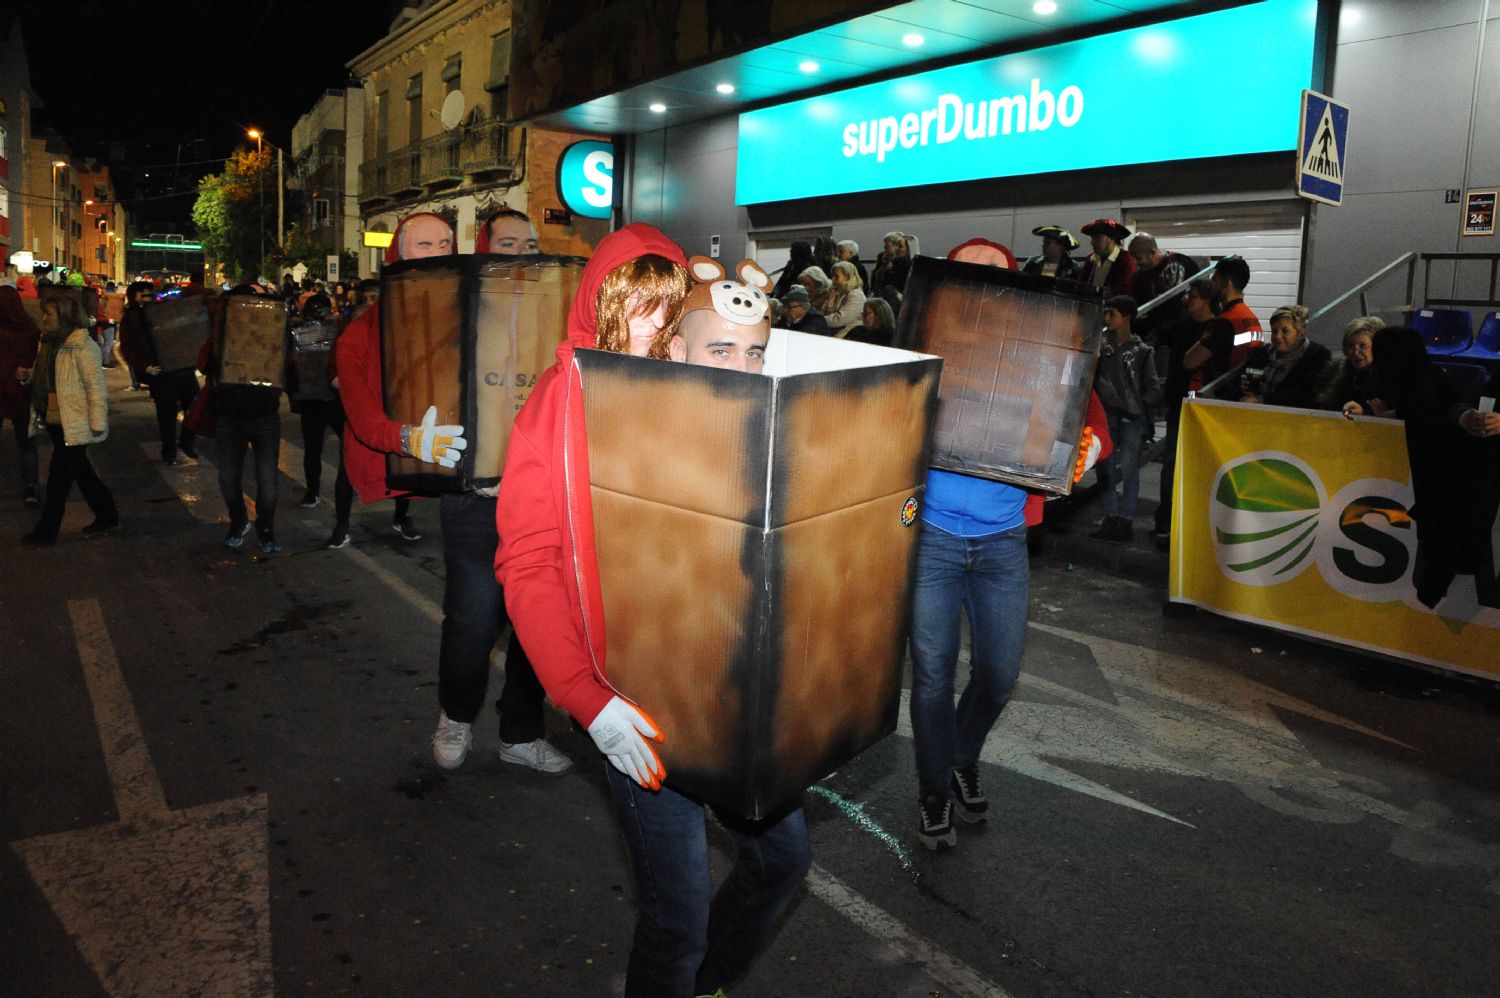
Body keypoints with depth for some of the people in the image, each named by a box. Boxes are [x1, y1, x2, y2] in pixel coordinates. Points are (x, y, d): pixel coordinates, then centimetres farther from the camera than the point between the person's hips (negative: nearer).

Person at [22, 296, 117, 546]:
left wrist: (98, 423, -17)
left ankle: (46, 532, 9)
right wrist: (25, 373, 7)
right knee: (80, 470, 16)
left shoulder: (83, 347, -17)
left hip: (74, 423, -9)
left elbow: (96, 387, -17)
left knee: (59, 476, -1)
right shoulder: (50, 343, 10)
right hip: (54, 421, 9)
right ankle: (107, 515, 29)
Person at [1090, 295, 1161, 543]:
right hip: (1107, 415, 3)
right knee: (1106, 470, 4)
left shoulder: (1141, 351, 4)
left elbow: (1154, 390, 4)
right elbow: (1091, 378, 9)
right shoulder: (1101, 346, 10)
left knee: (1129, 471, -3)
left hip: (1132, 419, -3)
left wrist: (1138, 407, -7)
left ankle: (1126, 521, 2)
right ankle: (1111, 519, 11)